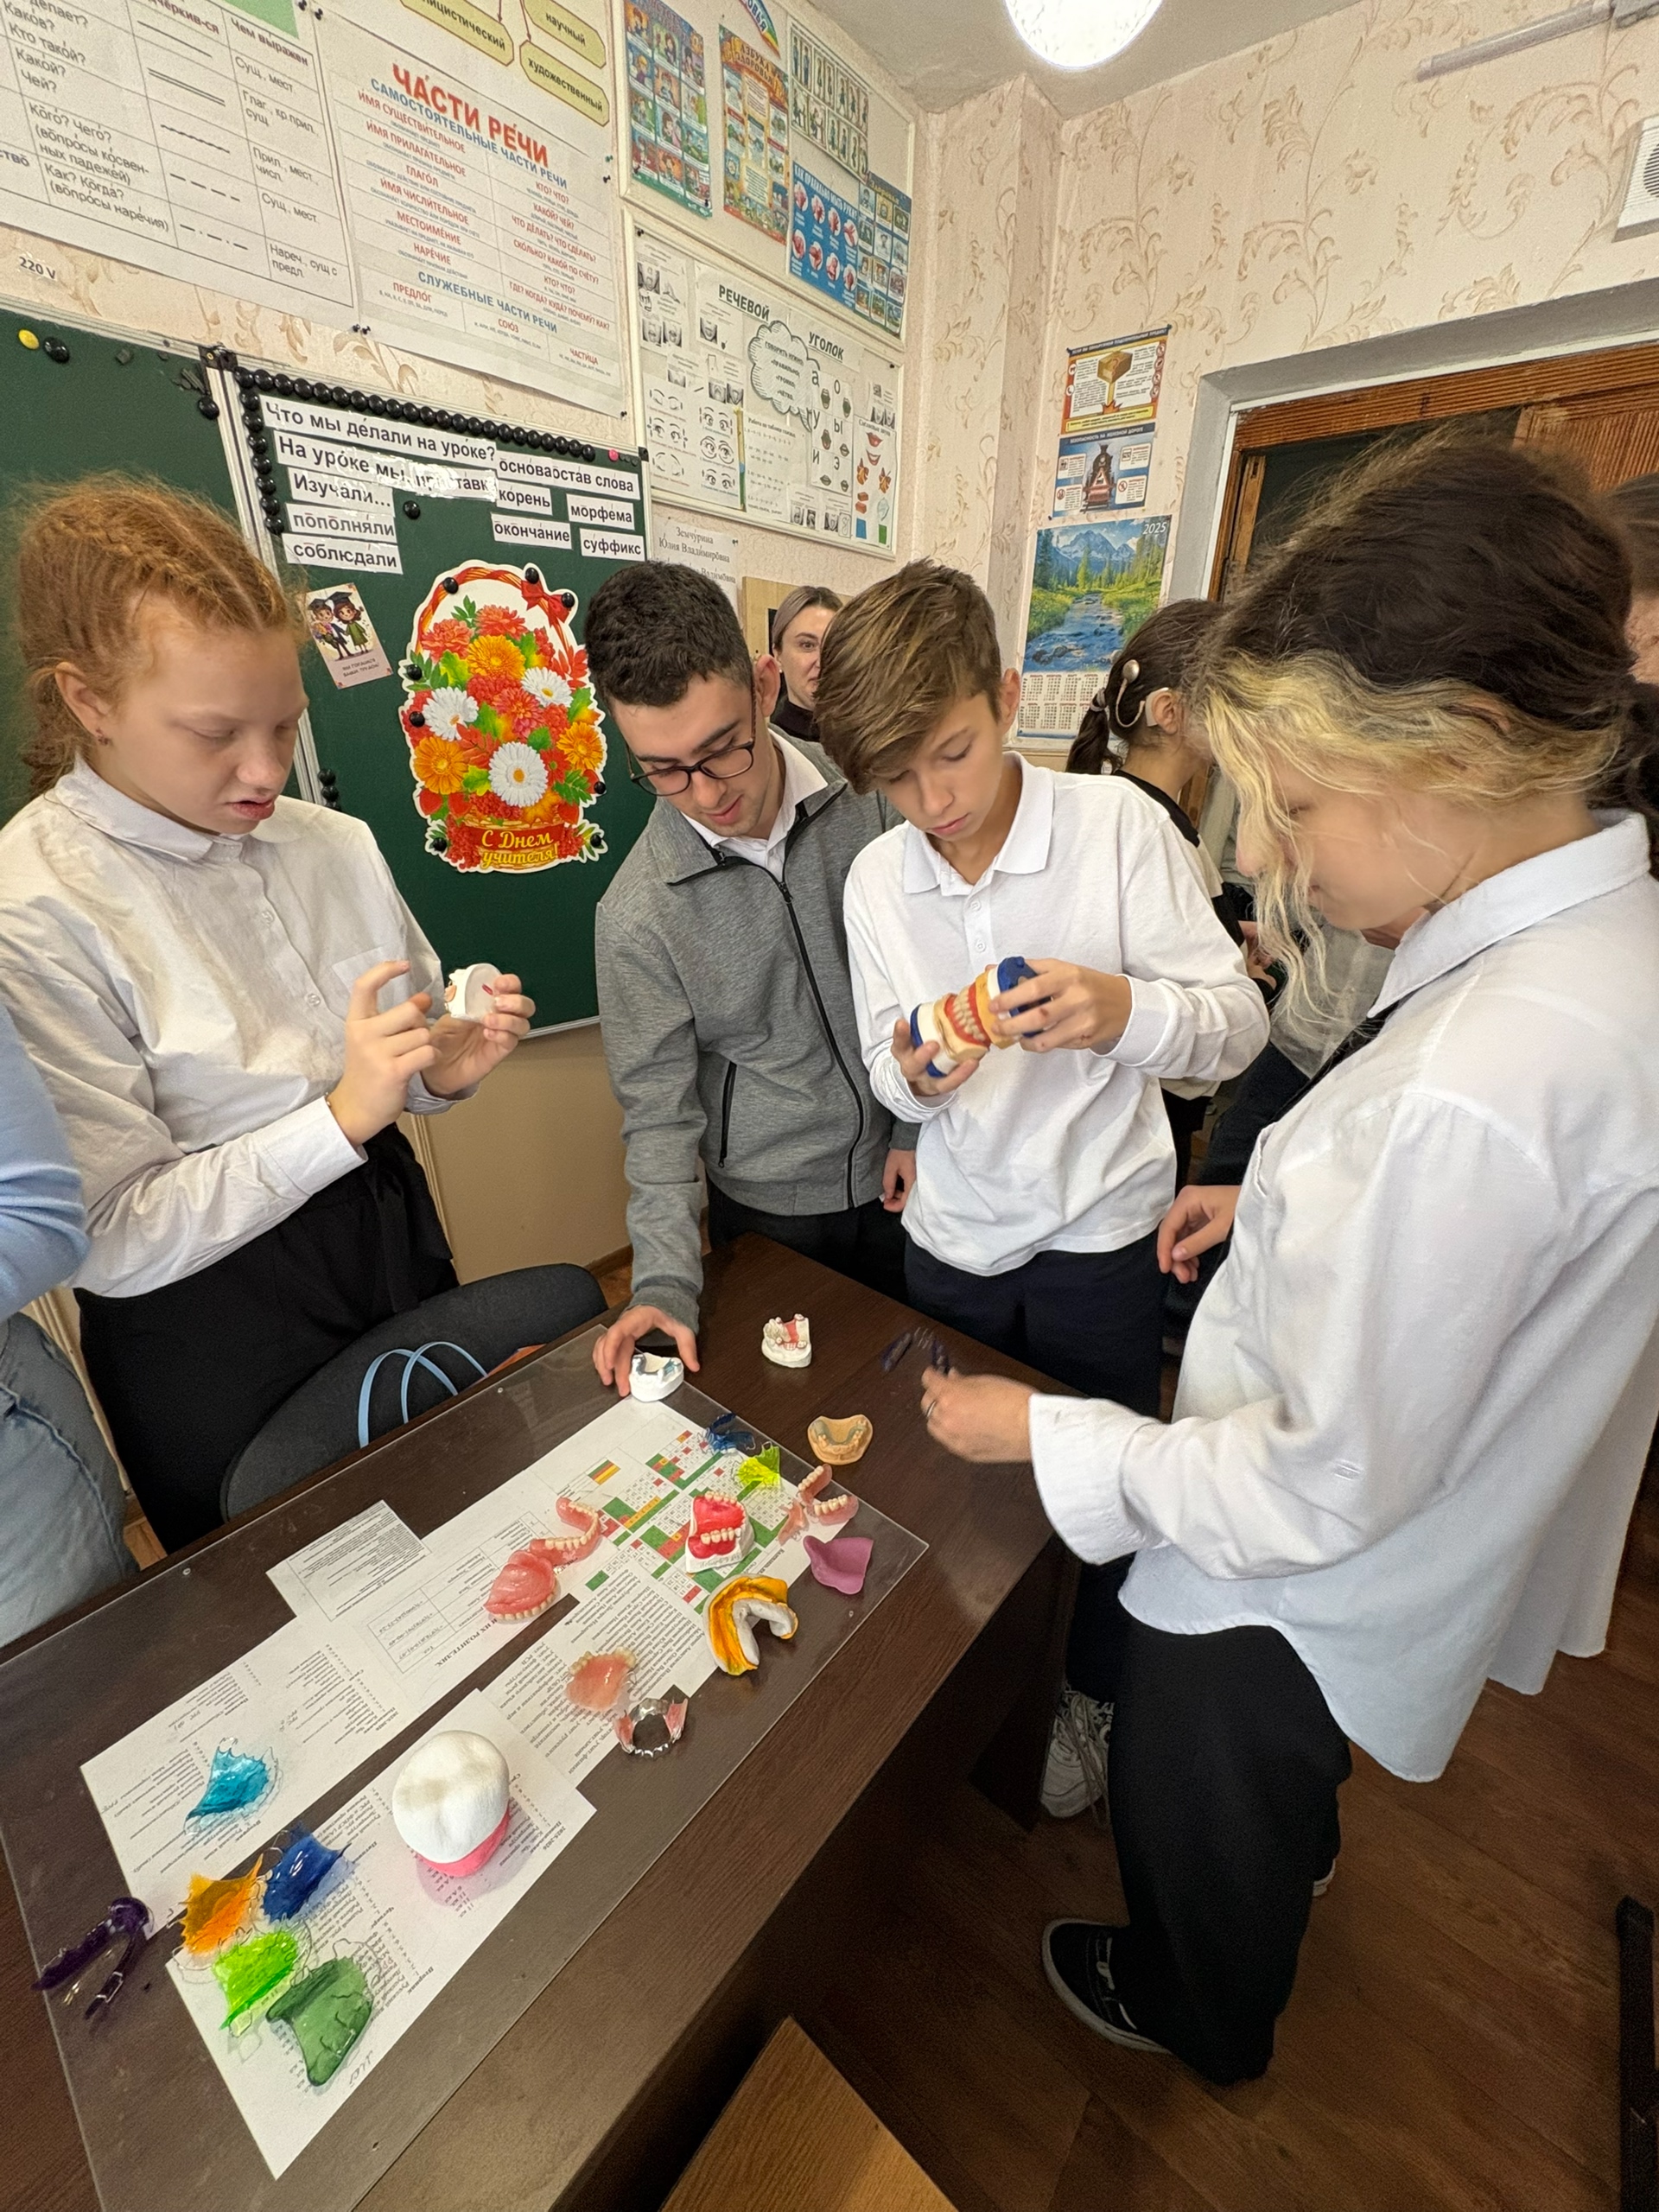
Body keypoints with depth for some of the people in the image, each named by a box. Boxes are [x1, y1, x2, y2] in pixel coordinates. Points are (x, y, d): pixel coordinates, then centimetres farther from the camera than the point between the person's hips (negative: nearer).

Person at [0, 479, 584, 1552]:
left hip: (395, 1231, 5)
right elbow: (113, 1241, -18)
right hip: (208, 1324, -4)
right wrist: (343, 1114, -28)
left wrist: (445, 1069, -14)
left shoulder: (336, 845, -1)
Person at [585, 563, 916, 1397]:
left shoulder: (871, 799, -12)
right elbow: (659, 1110, -11)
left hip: (903, 1177, 2)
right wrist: (666, 1282, -19)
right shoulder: (636, 916, -17)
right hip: (771, 1210, -2)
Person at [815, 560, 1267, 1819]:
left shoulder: (1118, 827, -14)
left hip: (1099, 1232, -3)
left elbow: (1241, 1022, -14)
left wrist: (1127, 1009, -34)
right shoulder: (876, 881, -3)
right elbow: (891, 1081, 2)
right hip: (953, 1240, 4)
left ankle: (1088, 1693, 49)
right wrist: (910, 1073, -21)